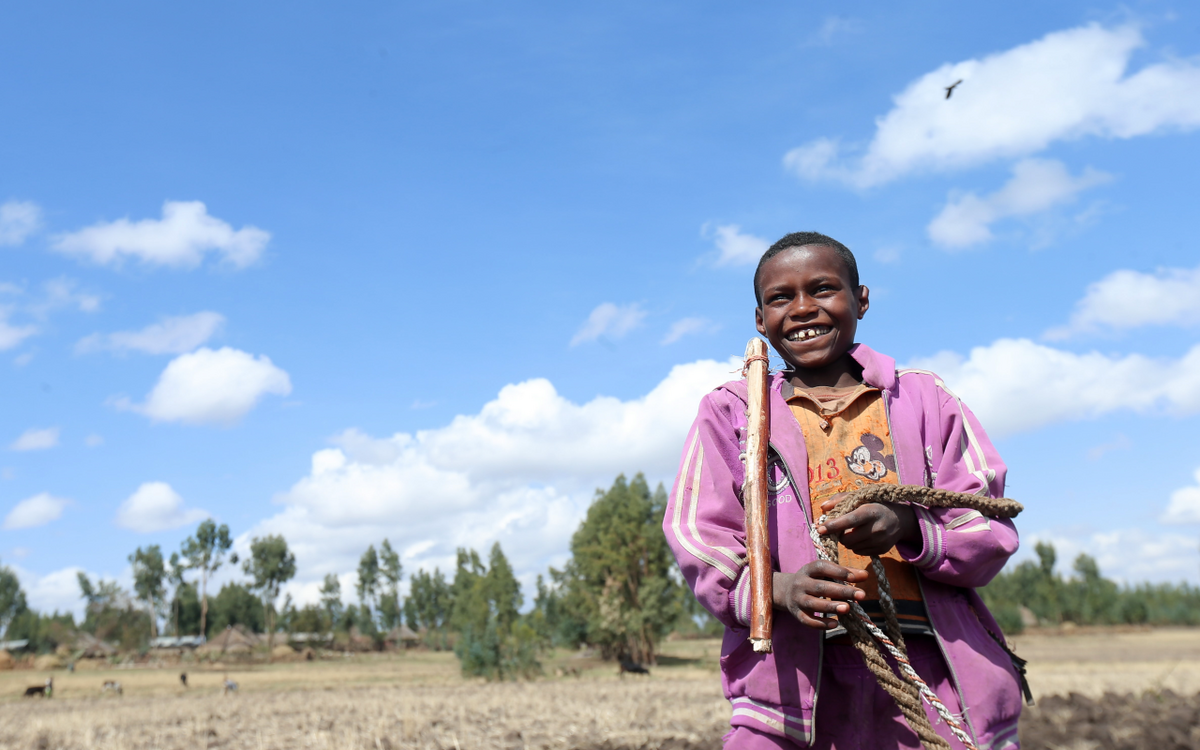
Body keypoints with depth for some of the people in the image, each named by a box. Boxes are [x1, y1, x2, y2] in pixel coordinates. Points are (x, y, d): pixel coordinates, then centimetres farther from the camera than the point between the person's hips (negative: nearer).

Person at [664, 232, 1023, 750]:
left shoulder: (924, 397, 11)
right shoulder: (730, 412, 9)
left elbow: (991, 530, 5)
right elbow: (703, 546, 1)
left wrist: (908, 527, -16)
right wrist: (780, 587, -19)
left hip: (932, 669, 2)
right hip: (797, 683, -1)